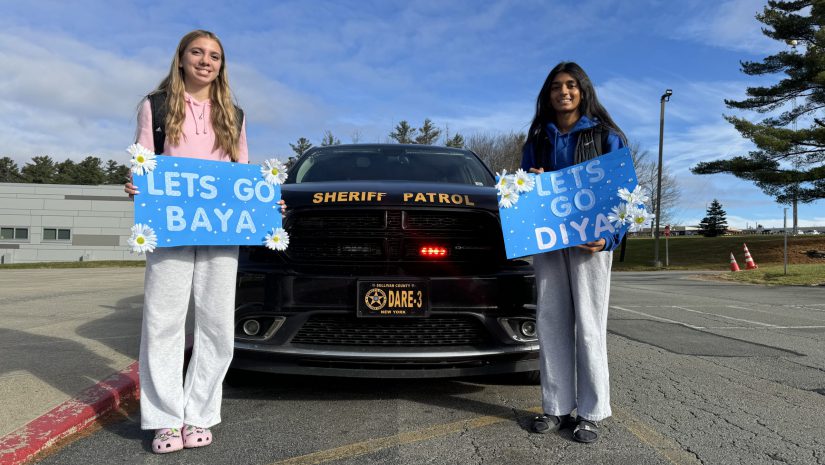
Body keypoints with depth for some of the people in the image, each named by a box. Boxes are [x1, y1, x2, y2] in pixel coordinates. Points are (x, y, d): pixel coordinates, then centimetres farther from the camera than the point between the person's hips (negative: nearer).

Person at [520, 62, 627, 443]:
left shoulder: (605, 135, 6)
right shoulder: (536, 140, 15)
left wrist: (609, 236, -14)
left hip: (589, 240, -3)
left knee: (588, 324, -2)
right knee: (551, 322, 2)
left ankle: (591, 413, 7)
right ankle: (557, 407, 11)